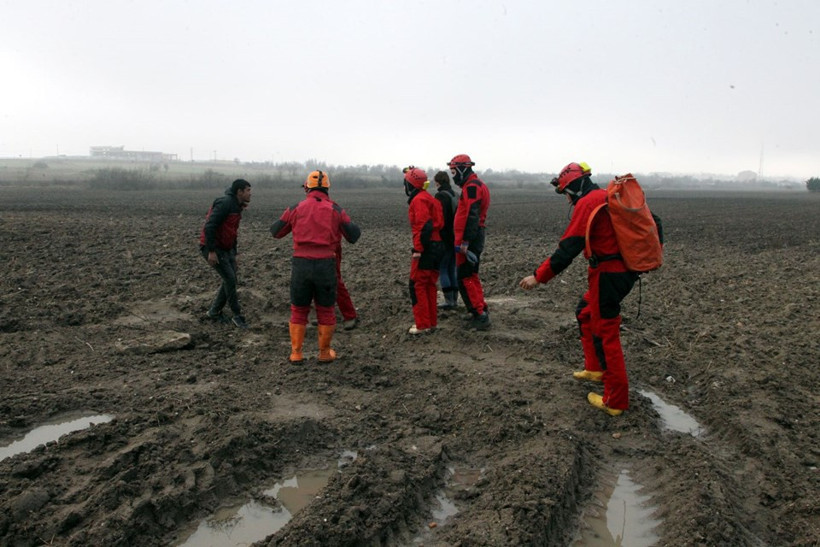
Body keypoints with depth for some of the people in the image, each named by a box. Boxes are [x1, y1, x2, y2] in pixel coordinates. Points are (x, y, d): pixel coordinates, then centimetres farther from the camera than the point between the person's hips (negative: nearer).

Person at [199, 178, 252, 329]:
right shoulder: (225, 203, -19)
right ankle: (237, 315, 1)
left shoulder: (237, 206, 12)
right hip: (213, 248, -10)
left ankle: (214, 312, 22)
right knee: (230, 279, -11)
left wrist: (234, 253, 20)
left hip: (226, 248, 10)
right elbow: (209, 226, -25)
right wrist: (211, 251, -26)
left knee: (230, 280, 7)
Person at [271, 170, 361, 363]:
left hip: (301, 264, 1)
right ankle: (325, 352, 22)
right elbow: (353, 236, 5)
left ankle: (296, 353, 18)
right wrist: (352, 224, 26)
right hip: (326, 265, 0)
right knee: (326, 311, 14)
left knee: (298, 310, 15)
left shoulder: (296, 208, 3)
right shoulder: (336, 210, 2)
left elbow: (276, 231, 14)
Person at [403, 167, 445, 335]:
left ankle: (423, 325, -1)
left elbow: (424, 226, -23)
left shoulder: (419, 200, -11)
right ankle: (432, 322, 20)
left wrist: (417, 249, -23)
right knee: (430, 285, 15)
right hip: (437, 246, 10)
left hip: (426, 248, -10)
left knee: (417, 286, -3)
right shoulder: (429, 198, 19)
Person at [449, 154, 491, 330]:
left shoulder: (471, 187, -15)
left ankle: (481, 316, -5)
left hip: (468, 240, -10)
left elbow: (471, 216, -24)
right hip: (474, 238, 10)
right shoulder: (476, 185, 19)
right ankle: (481, 311, 25)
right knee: (471, 276, 18)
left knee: (465, 279, -7)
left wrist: (465, 241, -26)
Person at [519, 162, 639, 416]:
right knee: (585, 313, 25)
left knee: (606, 335, -1)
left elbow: (568, 248, -20)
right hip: (623, 269, 10)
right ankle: (596, 369, 36)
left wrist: (538, 276, -14)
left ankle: (616, 401, 8)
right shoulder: (607, 196, 13)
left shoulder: (587, 203, -15)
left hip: (608, 275, -10)